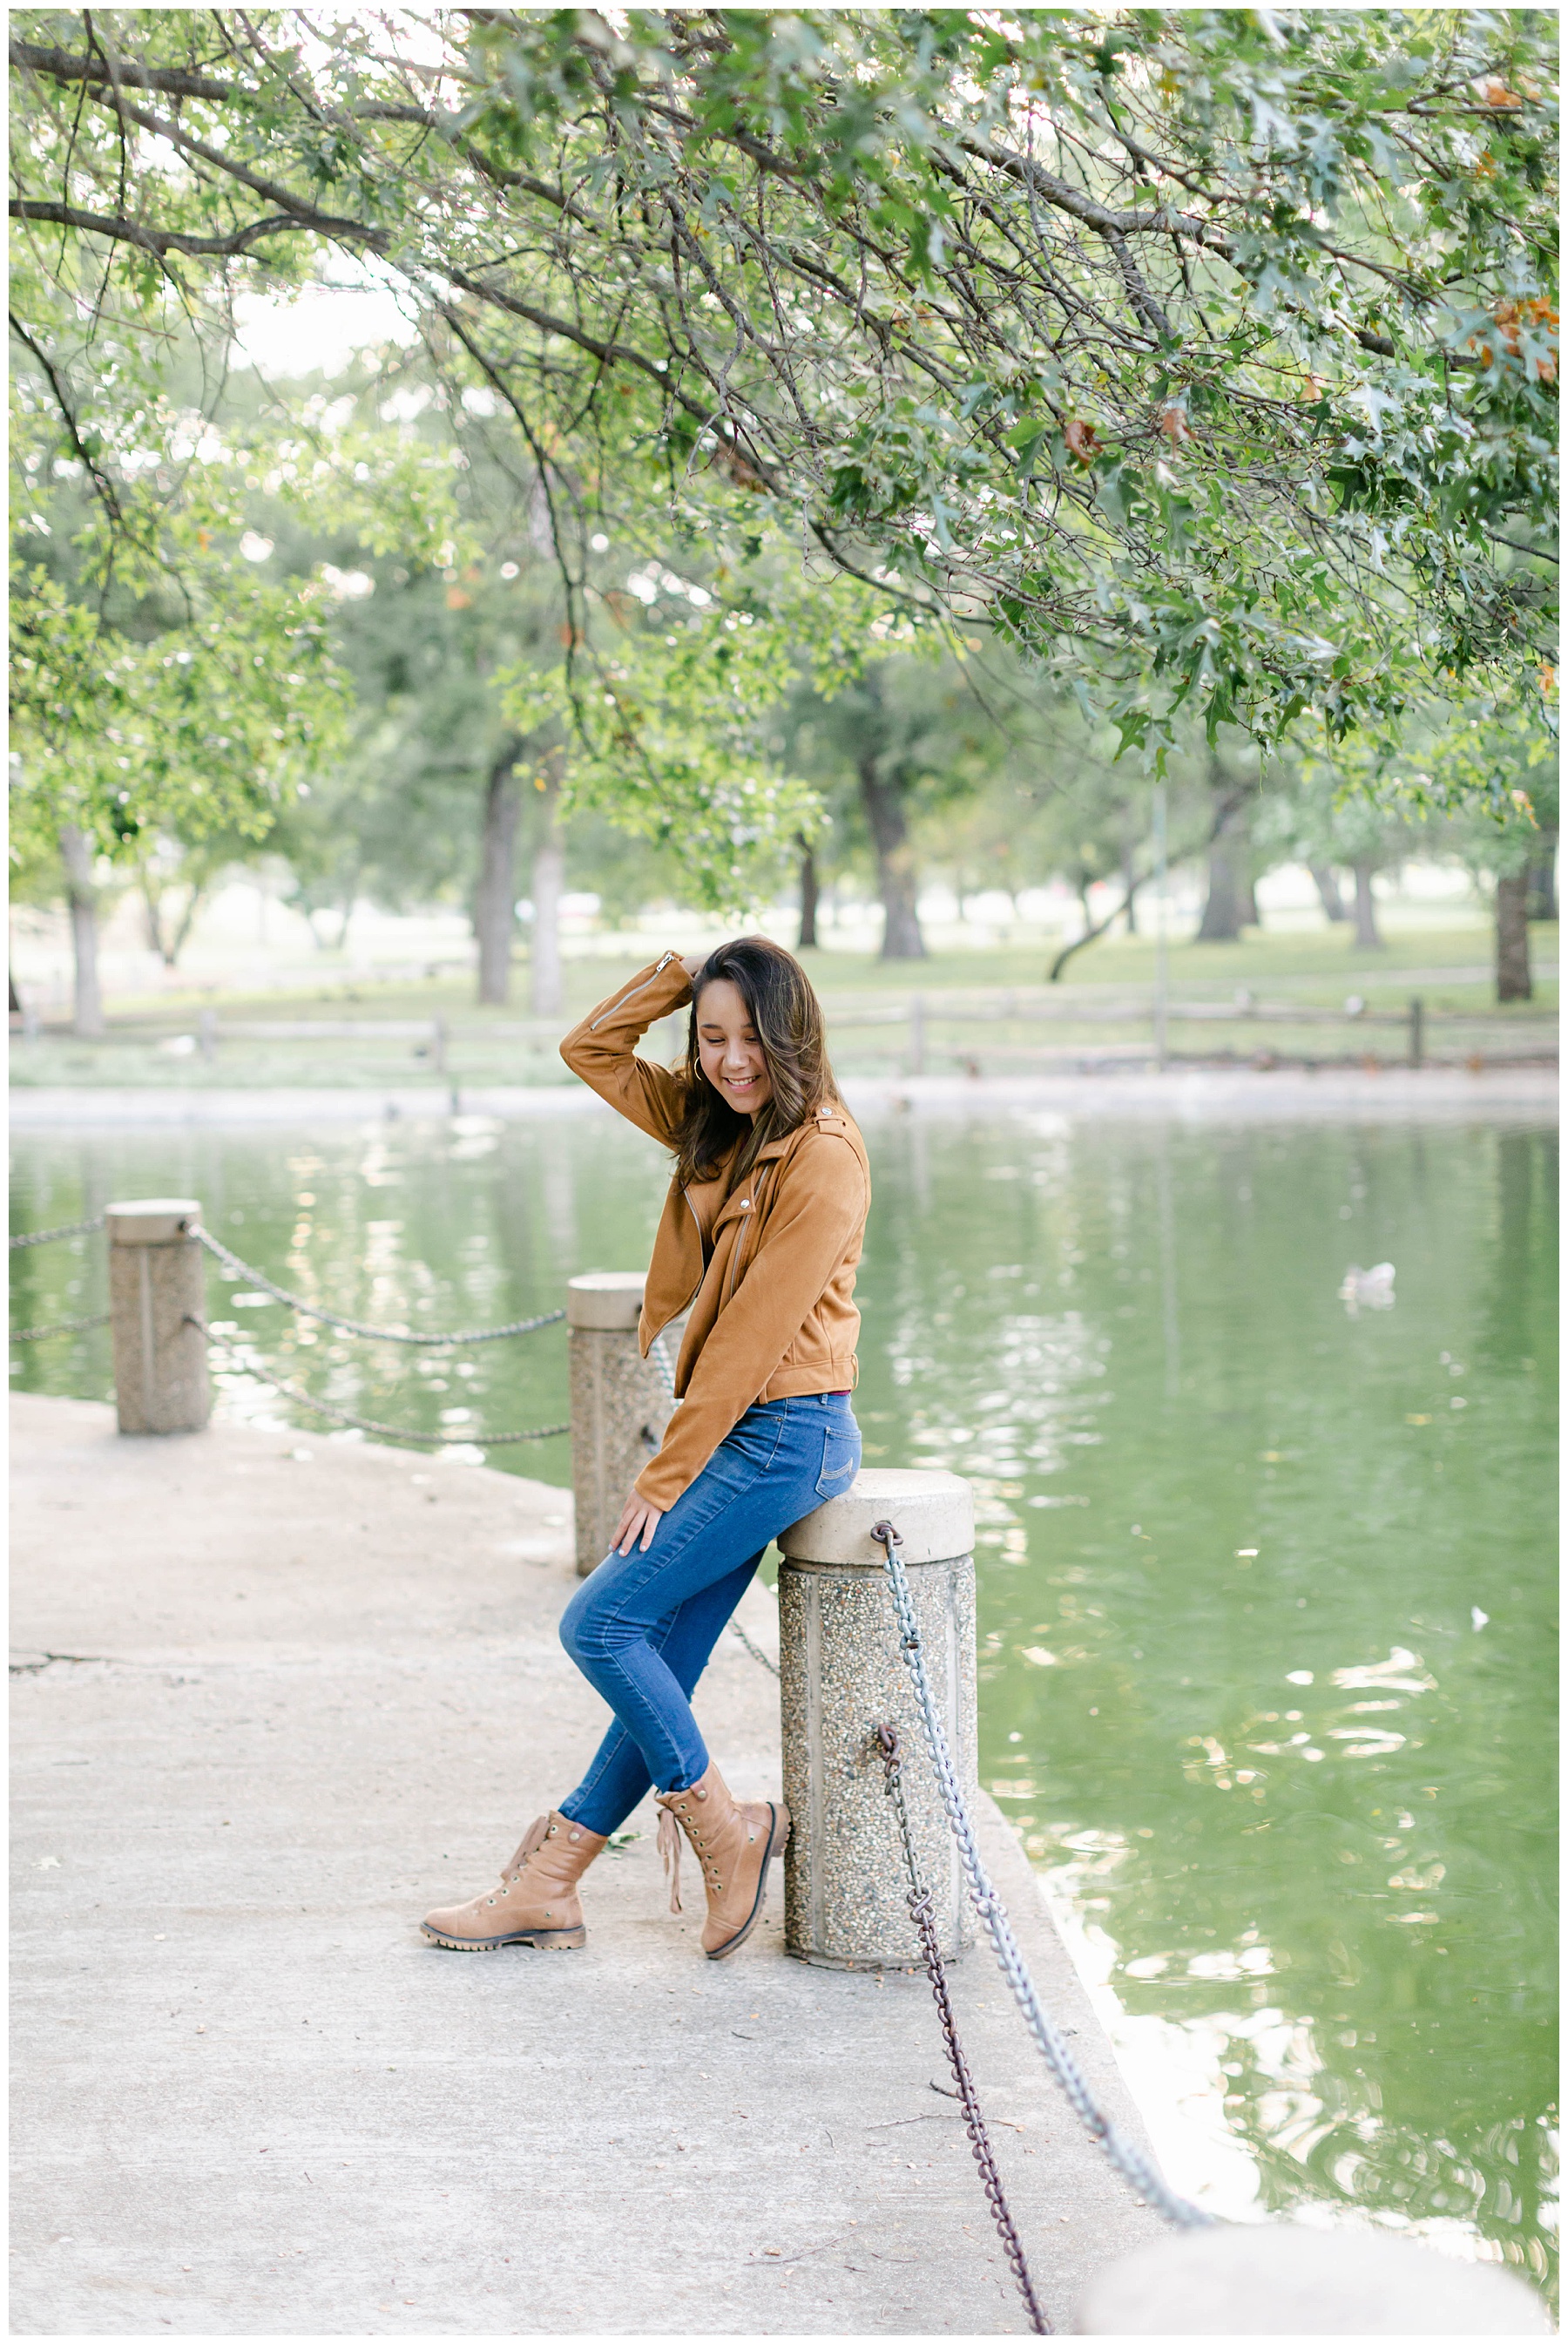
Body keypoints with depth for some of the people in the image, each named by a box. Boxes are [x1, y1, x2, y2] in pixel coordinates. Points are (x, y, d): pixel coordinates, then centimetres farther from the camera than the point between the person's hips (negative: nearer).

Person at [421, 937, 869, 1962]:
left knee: (602, 1623, -9)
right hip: (736, 1428, 8)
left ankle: (725, 1828, 2)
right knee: (662, 1668, 8)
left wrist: (663, 1479, -12)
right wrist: (680, 971, 3)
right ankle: (549, 1885, 9)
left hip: (788, 1435, -8)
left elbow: (752, 1337, -16)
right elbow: (593, 1050, 19)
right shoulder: (715, 1121, 10)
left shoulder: (823, 1161, -16)